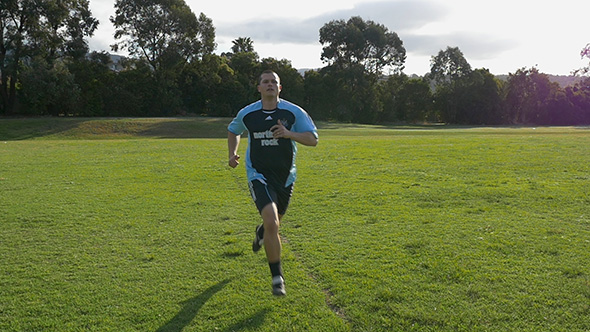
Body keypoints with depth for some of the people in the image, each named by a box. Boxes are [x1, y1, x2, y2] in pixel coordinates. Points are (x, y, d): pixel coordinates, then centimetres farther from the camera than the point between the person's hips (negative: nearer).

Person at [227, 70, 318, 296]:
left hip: (285, 177, 2)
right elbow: (233, 131, 18)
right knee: (272, 222, -21)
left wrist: (289, 134, -27)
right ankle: (277, 277, -9)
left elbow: (313, 139, -10)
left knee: (274, 221, 22)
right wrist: (232, 153, 1)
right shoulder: (247, 114, -3)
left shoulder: (293, 112, -7)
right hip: (259, 175, -2)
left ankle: (261, 232, 63)